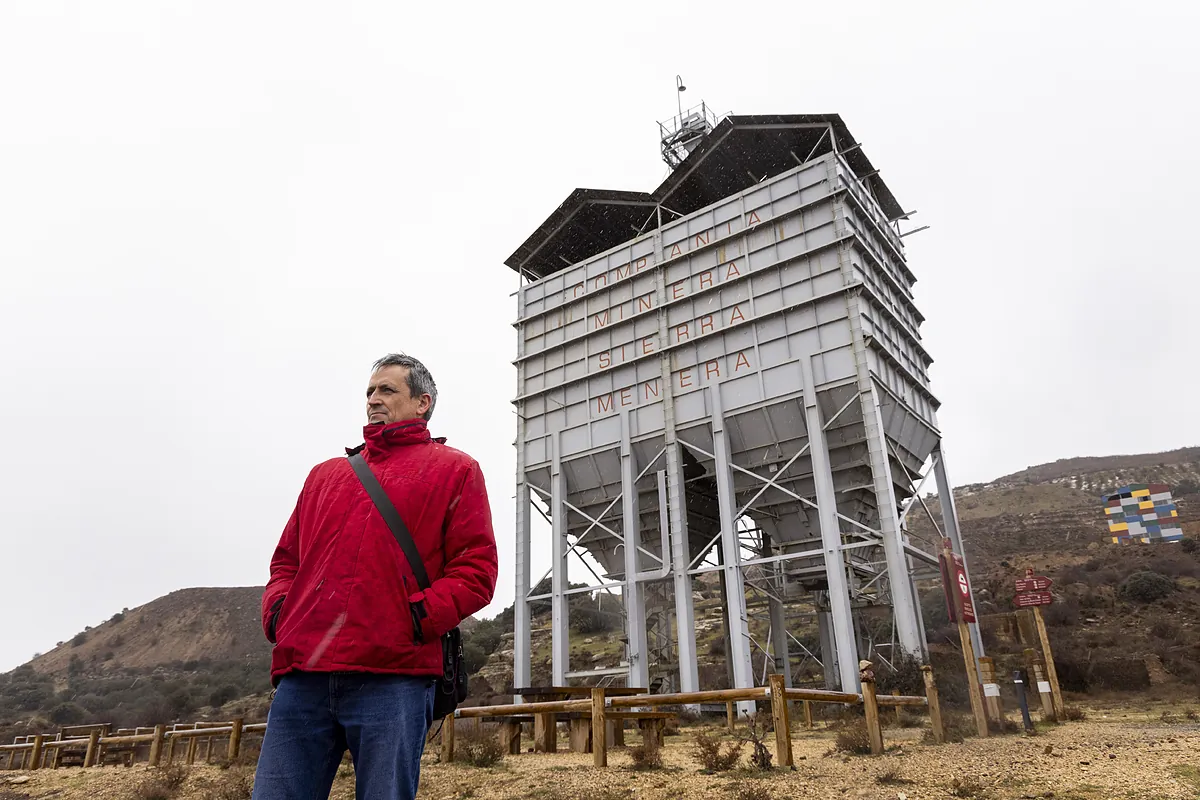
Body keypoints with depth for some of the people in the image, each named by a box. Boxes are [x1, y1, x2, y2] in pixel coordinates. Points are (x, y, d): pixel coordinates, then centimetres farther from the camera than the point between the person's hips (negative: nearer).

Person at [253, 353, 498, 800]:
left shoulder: (453, 470, 10)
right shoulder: (325, 475, 26)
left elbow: (476, 567, 2)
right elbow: (287, 559, 27)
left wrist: (422, 617, -12)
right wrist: (276, 608, 7)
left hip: (391, 680, -4)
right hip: (301, 676, 5)